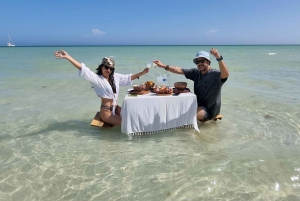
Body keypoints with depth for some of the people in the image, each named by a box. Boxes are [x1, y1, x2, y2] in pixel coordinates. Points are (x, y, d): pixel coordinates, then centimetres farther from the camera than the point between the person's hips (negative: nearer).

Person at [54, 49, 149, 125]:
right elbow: (83, 69, -20)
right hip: (106, 111, -7)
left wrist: (142, 73, 13)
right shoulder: (96, 78, -11)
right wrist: (67, 57, -28)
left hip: (116, 108, 7)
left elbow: (128, 77, 16)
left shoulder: (116, 76, 6)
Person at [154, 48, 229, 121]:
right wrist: (164, 66, -9)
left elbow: (226, 75, -39)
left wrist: (219, 58, -53)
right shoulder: (196, 73, 3)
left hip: (210, 110, -7)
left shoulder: (215, 74, -17)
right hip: (199, 106, 8)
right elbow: (179, 70, 0)